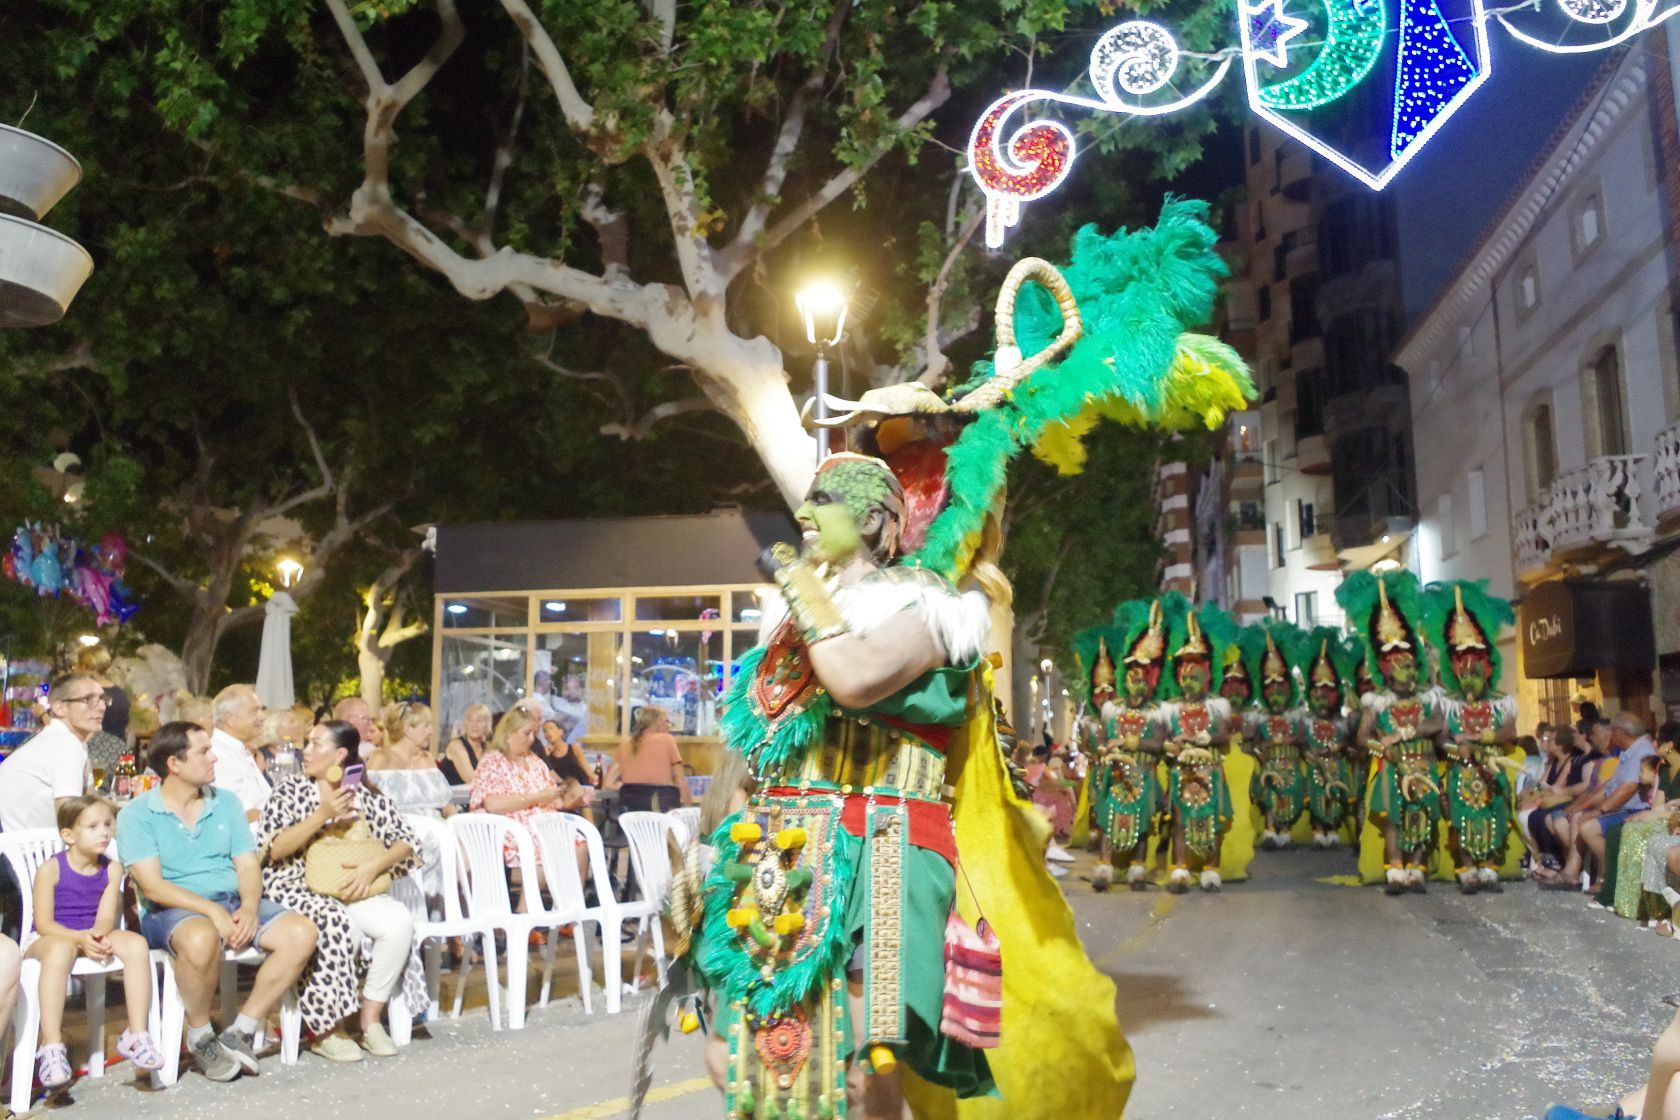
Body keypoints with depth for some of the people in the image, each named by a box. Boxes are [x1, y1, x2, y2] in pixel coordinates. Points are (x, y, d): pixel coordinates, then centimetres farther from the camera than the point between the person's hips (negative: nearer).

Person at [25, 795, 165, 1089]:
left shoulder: (111, 869, 1)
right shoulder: (51, 869, -11)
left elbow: (107, 916, -4)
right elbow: (43, 923, -13)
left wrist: (98, 936, -28)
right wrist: (80, 938, -28)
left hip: (93, 937, 4)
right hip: (53, 938, -4)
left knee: (136, 943, -25)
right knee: (60, 950, -41)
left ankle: (136, 1035, -19)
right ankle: (51, 1048, -36)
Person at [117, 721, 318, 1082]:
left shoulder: (226, 803, 15)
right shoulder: (136, 814, 0)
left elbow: (248, 865, 9)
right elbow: (152, 885, -11)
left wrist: (250, 907, -13)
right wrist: (213, 910, -23)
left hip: (234, 902, 5)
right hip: (172, 910, -5)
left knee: (301, 933, -21)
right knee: (201, 938, -40)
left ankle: (241, 1031, -8)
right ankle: (200, 1036, -12)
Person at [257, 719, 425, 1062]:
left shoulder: (367, 795, 10)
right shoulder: (290, 791, 4)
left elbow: (407, 841, 5)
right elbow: (272, 850, -7)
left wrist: (374, 866, -13)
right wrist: (323, 815, -17)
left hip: (352, 891, 3)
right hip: (297, 889, -3)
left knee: (399, 920, -24)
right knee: (338, 924, -33)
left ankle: (371, 1017, -9)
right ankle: (326, 1030, -17)